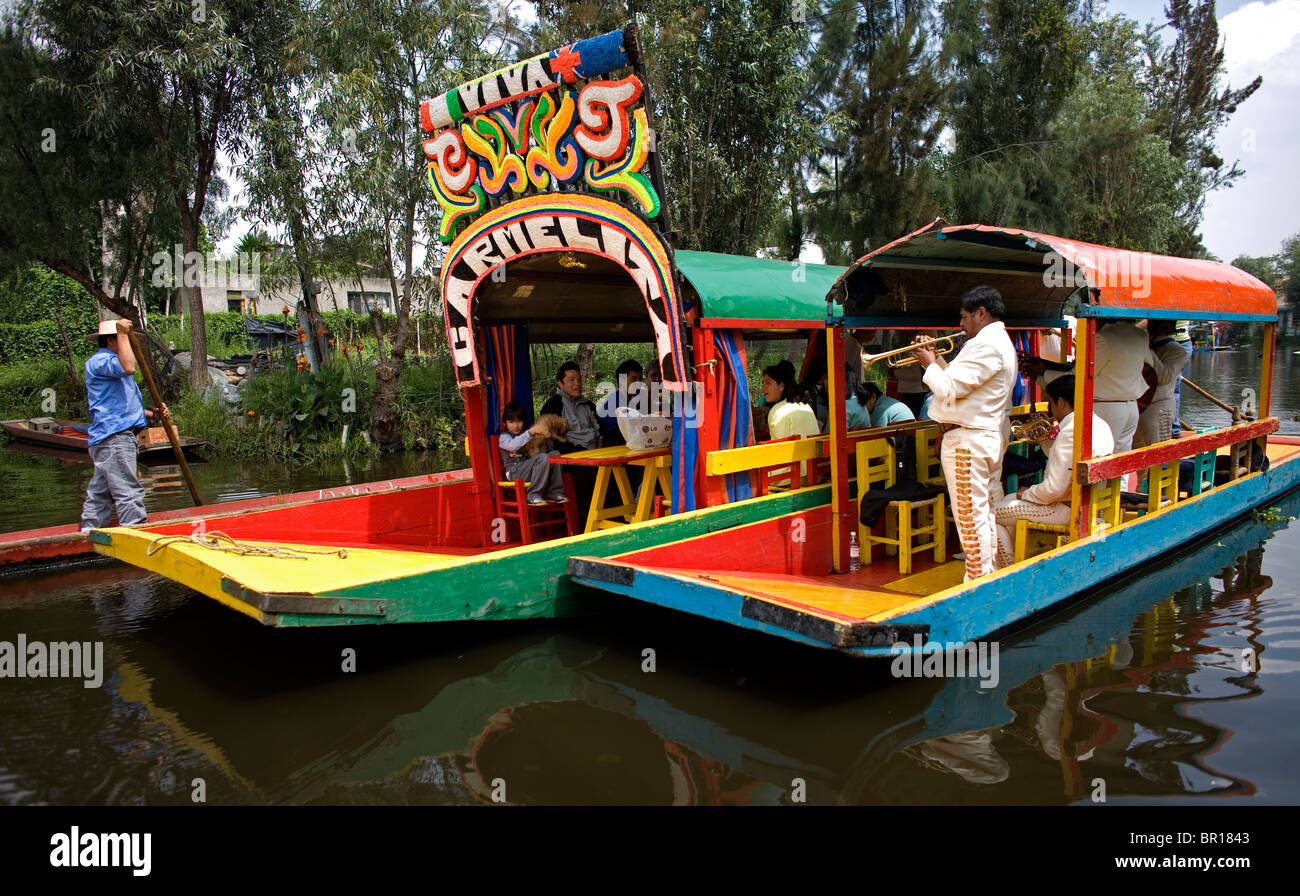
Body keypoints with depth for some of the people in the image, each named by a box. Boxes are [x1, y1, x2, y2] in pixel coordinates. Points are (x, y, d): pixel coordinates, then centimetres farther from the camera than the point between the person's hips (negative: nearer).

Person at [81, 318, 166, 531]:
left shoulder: (110, 362, 27)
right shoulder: (99, 361, -6)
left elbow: (123, 407, 27)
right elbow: (128, 367, -30)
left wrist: (153, 414, 9)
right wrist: (123, 334, -19)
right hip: (113, 437, -11)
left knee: (99, 496, 13)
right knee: (129, 493, -15)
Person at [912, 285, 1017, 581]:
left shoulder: (986, 345, -18)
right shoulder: (1001, 341, 18)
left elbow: (950, 389, -20)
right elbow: (962, 381, 18)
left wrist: (930, 365, -4)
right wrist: (937, 361, 12)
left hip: (968, 439, -11)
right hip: (991, 435, 11)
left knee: (971, 514, -5)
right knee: (989, 510, 16)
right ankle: (993, 574, 25)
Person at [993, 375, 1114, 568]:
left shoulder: (1071, 431, -24)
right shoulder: (1099, 424, 8)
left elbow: (1054, 489, -25)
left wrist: (1027, 494, -7)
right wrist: (1044, 440, 15)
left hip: (1069, 509, -11)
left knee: (992, 513, -6)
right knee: (1009, 500, 24)